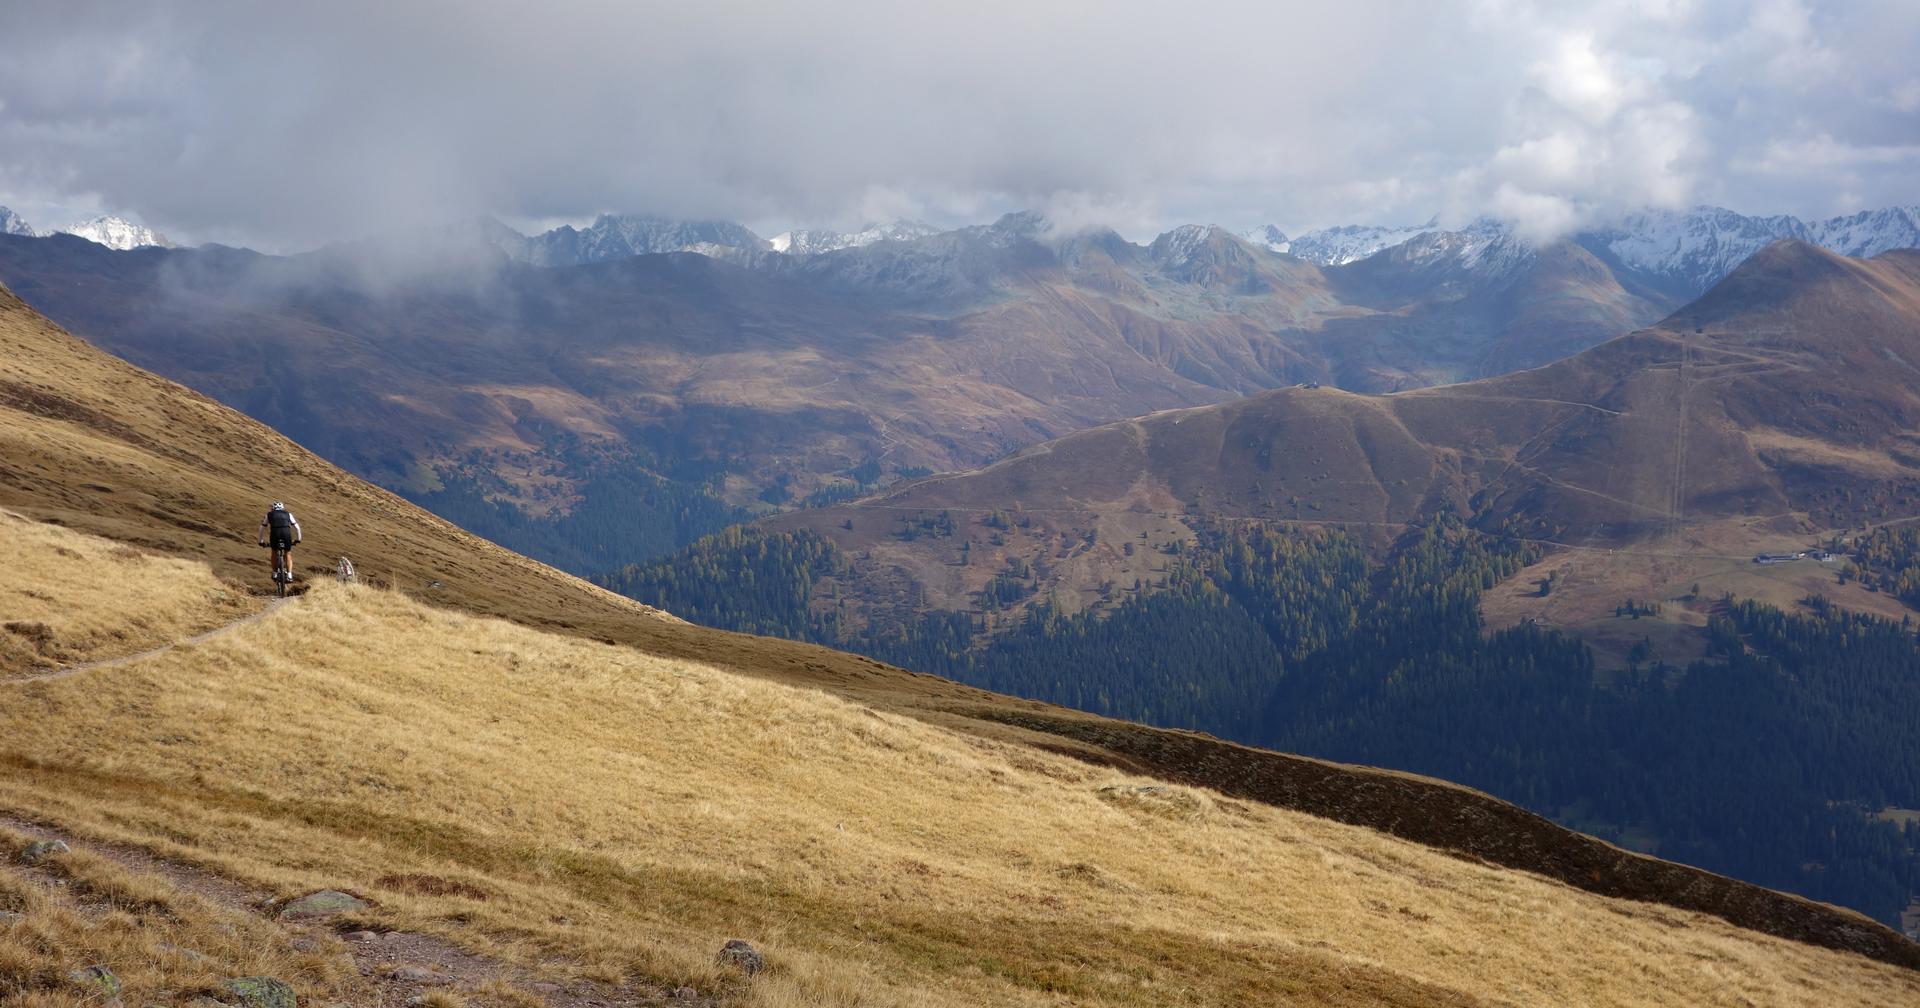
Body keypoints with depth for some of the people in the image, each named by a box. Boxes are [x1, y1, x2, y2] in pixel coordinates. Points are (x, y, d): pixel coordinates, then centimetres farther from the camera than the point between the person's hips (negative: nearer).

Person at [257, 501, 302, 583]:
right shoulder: (288, 514, 28)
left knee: (275, 553, 24)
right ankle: (289, 575, 4)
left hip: (275, 532, 0)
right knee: (288, 554, 17)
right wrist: (297, 539, 39)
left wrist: (261, 541, 41)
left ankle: (275, 574, 20)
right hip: (286, 532, 0)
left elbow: (262, 528, 32)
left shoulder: (269, 514, 28)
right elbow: (296, 527, 29)